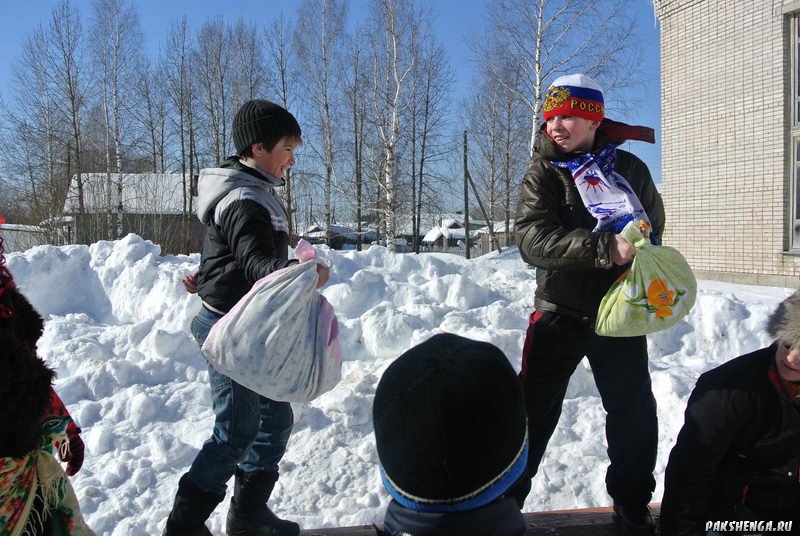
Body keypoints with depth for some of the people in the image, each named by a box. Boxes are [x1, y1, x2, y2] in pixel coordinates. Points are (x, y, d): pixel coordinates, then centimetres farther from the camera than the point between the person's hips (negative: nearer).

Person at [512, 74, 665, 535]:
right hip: (559, 314, -2)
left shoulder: (630, 168, 1)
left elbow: (654, 227, 16)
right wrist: (603, 247, -33)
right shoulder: (543, 173, -7)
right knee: (532, 415, 1)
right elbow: (532, 239, -23)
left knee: (636, 418, 12)